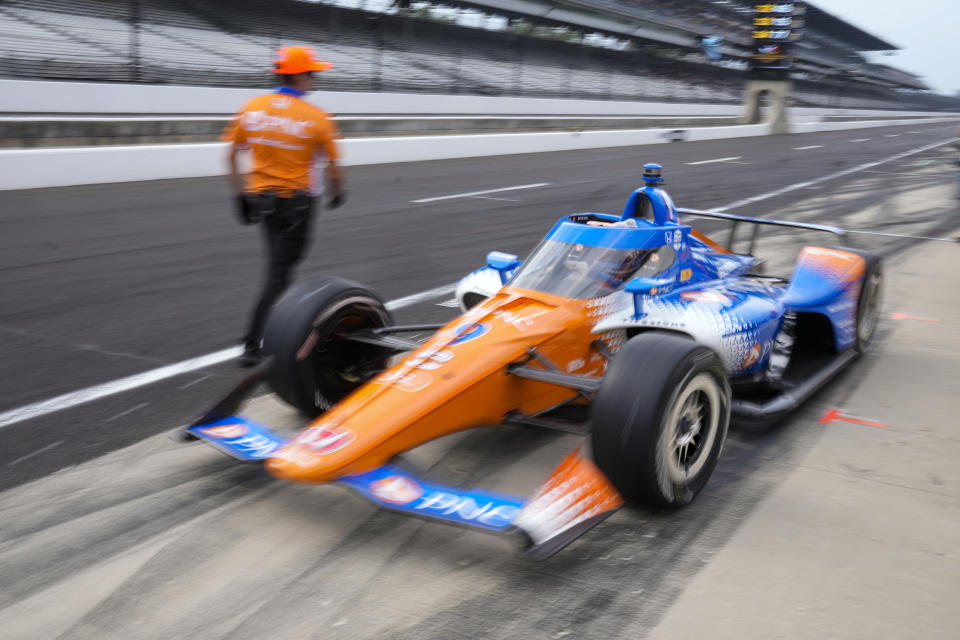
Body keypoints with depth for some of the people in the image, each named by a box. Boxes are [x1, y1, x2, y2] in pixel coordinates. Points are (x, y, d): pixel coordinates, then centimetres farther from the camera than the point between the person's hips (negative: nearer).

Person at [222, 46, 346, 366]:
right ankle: (252, 346, -4)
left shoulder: (252, 108, 0)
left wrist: (240, 190, 13)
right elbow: (332, 167, -6)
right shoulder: (316, 117, -12)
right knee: (278, 273, -1)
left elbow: (231, 154, 4)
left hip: (260, 196, 5)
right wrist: (337, 193, 12)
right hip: (297, 201, -5)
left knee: (279, 263, 24)